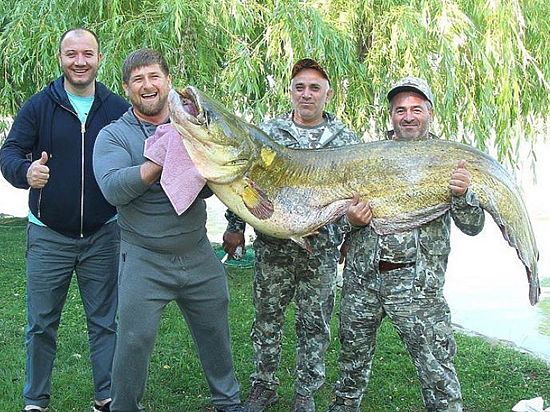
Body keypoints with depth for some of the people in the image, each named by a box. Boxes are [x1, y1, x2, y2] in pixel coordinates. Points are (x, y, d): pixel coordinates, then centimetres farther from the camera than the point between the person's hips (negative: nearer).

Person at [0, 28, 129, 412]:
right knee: (41, 324, 8)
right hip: (48, 236, 0)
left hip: (103, 235, 1)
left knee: (106, 321, 9)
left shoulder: (118, 109, 1)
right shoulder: (39, 106, -2)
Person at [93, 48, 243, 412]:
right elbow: (114, 189, -21)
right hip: (143, 260, -3)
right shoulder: (113, 136, -3)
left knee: (215, 332, 15)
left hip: (198, 254, 3)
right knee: (135, 340, -1)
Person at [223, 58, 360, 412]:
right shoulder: (267, 132, 3)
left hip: (322, 250, 0)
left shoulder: (347, 140, 3)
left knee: (315, 324, 9)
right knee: (267, 319, 11)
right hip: (272, 246, 1)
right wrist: (235, 226, 2)